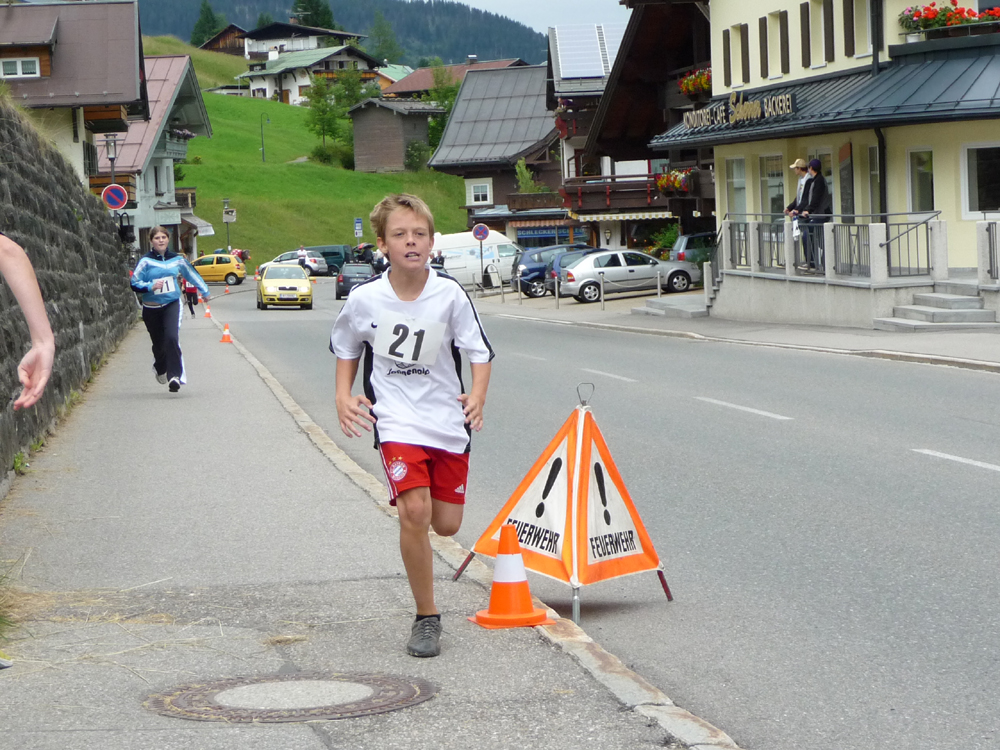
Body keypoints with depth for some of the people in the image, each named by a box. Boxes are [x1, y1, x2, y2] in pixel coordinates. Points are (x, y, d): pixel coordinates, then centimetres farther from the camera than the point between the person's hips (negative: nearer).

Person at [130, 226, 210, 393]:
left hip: (172, 305, 0)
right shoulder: (146, 261, -6)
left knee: (172, 338, -22)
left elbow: (192, 274, 22)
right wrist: (151, 286, -25)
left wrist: (204, 291, 34)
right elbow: (135, 284, -8)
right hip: (151, 309, 0)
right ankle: (160, 369, 43)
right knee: (159, 344, 10)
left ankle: (175, 376, -23)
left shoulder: (177, 259, 4)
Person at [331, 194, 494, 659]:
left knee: (447, 524, 4)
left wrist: (477, 395, -18)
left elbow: (479, 351, -1)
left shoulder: (450, 294, -8)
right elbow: (345, 348, 13)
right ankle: (426, 618, -6)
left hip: (448, 419, 2)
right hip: (396, 419, -2)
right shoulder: (364, 298, -6)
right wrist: (344, 397, 0)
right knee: (414, 511, -20)